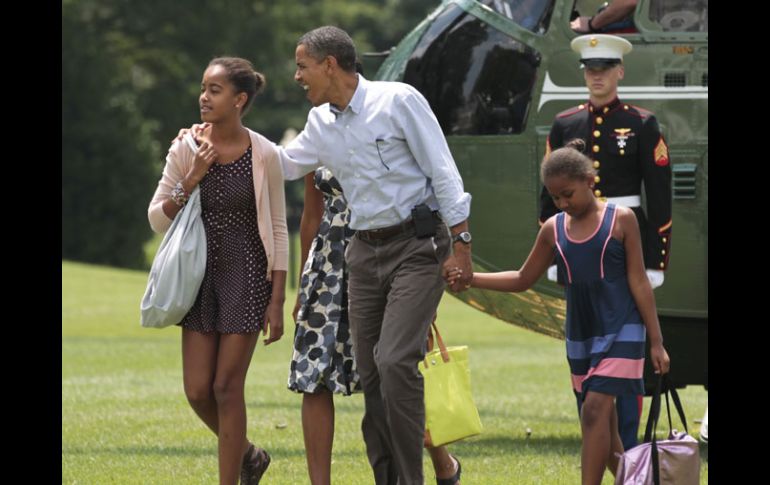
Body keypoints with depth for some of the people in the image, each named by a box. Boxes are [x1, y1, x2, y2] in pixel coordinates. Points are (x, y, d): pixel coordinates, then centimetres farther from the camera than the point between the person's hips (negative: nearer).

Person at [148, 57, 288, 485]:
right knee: (198, 390, 2)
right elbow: (158, 219, 2)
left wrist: (277, 301, -6)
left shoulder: (264, 155, -8)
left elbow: (278, 231, -3)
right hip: (200, 272, 4)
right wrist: (191, 180, -14)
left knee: (227, 387, -5)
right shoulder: (186, 150, -1)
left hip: (247, 274, -4)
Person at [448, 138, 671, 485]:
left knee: (595, 410, -18)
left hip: (621, 332, -5)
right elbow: (523, 280, 17)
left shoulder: (620, 219, -4)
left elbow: (638, 281, -3)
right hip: (580, 336, 5)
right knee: (603, 425, 8)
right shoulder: (553, 229, 7)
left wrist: (656, 341, -4)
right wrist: (470, 279, 4)